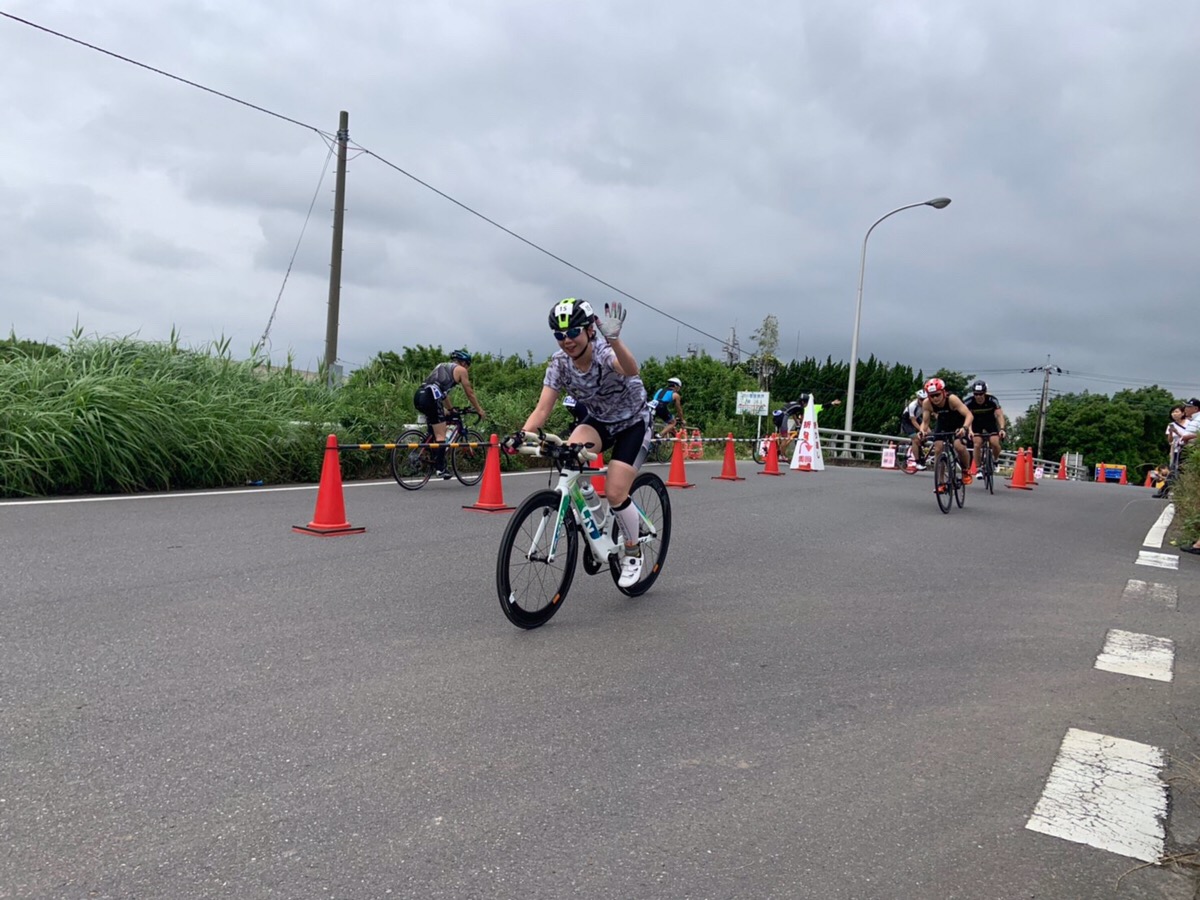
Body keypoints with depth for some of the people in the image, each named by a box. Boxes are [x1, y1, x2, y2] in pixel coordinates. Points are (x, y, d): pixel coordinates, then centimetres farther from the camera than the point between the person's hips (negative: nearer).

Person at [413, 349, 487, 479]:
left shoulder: (441, 366, 33)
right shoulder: (460, 370, 13)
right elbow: (470, 393, 17)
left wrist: (450, 409, 51)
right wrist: (479, 410, 29)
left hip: (418, 395, 8)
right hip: (430, 397, -8)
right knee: (441, 436, -3)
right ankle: (440, 470, -7)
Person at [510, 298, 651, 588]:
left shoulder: (604, 351, -29)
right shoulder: (559, 362, -15)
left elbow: (630, 370, -53)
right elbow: (543, 408, -19)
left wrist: (613, 339, -71)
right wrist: (521, 434, -37)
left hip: (633, 423, -4)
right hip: (598, 420, 4)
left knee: (614, 494, -16)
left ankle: (633, 553, 12)